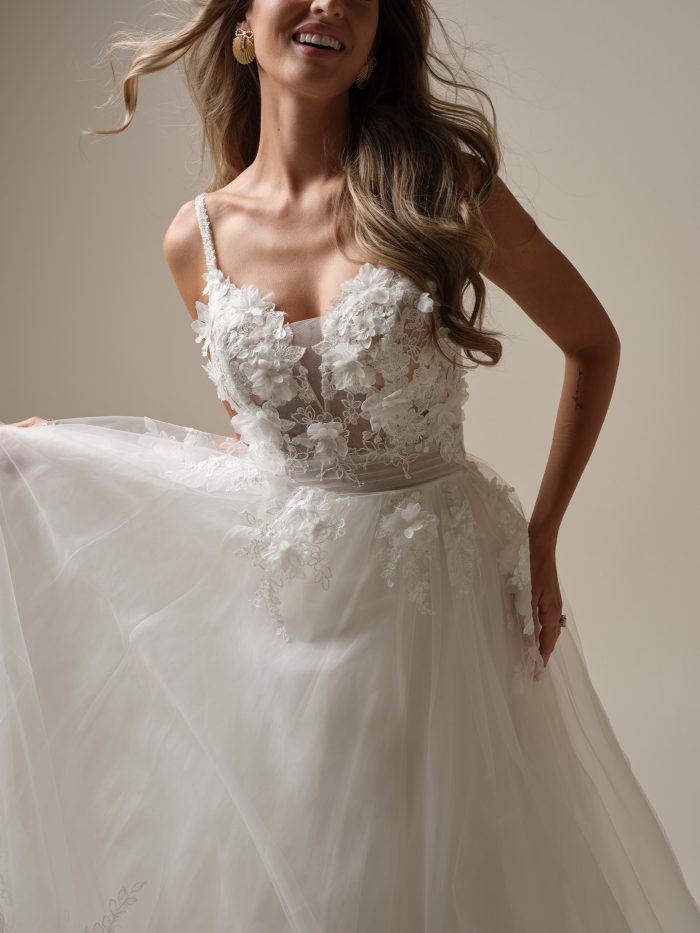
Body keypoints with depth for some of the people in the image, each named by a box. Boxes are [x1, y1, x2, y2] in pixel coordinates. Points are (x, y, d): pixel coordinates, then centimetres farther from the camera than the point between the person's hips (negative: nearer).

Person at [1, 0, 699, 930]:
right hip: (284, 601, 2)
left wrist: (541, 536, -2)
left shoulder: (442, 183, -9)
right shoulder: (197, 237, 0)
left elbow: (594, 344, 2)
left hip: (442, 597, -2)